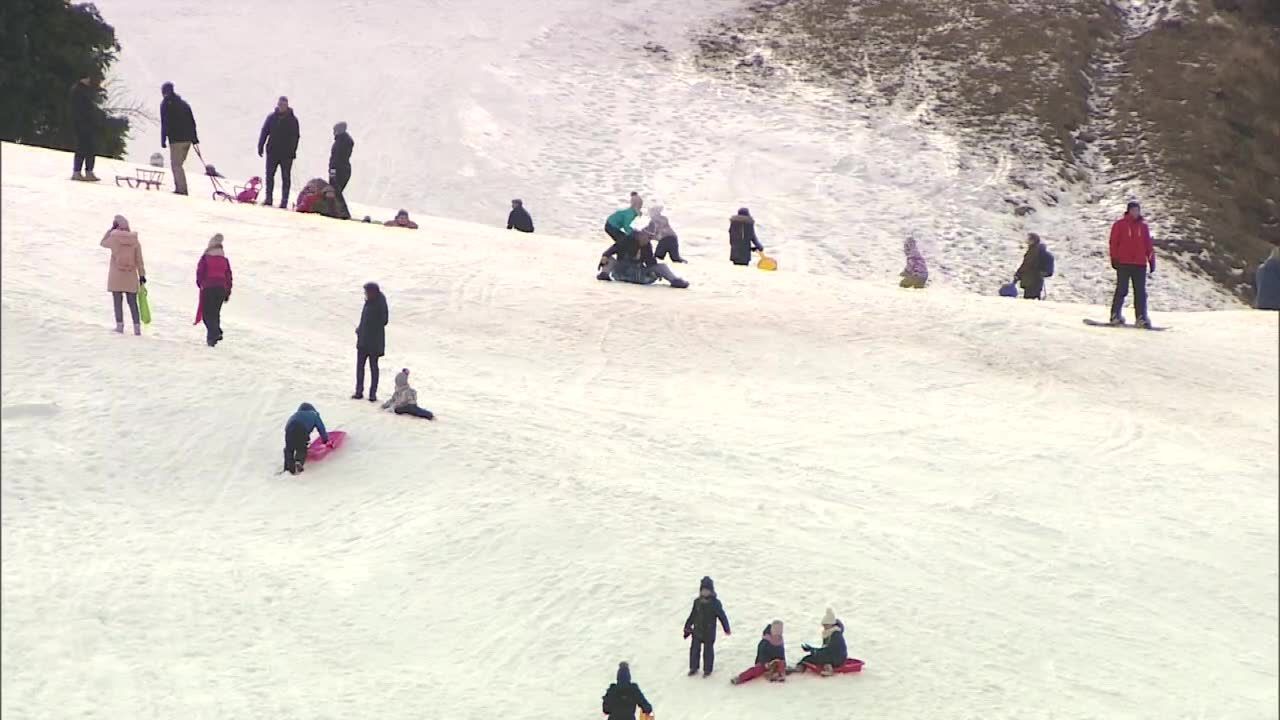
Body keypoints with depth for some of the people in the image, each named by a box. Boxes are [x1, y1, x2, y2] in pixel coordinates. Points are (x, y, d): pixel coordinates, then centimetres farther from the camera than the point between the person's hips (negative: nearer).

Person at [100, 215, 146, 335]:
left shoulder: (114, 239, -9)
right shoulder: (135, 240, -2)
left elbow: (102, 243, 12)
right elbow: (139, 260, 0)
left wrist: (111, 229, 9)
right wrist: (142, 275, 6)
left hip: (116, 276, -2)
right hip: (131, 276, 2)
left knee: (117, 301, 6)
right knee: (132, 302, 6)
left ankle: (120, 325, 2)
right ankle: (137, 327, 1)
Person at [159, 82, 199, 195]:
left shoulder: (165, 103, -2)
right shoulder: (184, 103, 18)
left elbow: (164, 123, -7)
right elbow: (192, 121, 17)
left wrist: (163, 140, -6)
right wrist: (194, 138, 19)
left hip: (176, 139, -7)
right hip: (188, 139, 7)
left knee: (176, 165, -4)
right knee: (178, 164, 15)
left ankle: (182, 189, -12)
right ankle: (179, 187, 12)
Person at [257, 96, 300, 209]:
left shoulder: (292, 119, -3)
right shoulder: (272, 117, 3)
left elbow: (295, 136, -5)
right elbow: (264, 132, 6)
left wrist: (292, 151, -13)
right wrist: (260, 147, 1)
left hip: (287, 153, -2)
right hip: (272, 152, 2)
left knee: (286, 177, 1)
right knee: (269, 175, 5)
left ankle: (284, 200, 4)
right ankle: (268, 198, 12)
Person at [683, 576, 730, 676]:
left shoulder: (715, 603, -11)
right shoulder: (697, 602, 0)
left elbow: (722, 616, -5)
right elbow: (692, 616, 10)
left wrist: (727, 629, -2)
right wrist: (687, 627, 14)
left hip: (709, 632, -4)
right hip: (697, 631, 4)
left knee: (708, 651, 5)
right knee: (694, 649, 9)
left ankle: (707, 670, 19)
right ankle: (693, 668, 25)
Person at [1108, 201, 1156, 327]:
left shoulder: (1143, 226, 13)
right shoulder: (1119, 224, 2)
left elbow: (1148, 244, 15)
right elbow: (1114, 242, 0)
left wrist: (1151, 260, 11)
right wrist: (1114, 259, -7)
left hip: (1140, 264, 4)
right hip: (1124, 263, -4)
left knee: (1141, 292, 0)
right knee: (1122, 290, -2)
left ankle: (1141, 317, -1)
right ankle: (1115, 315, 4)